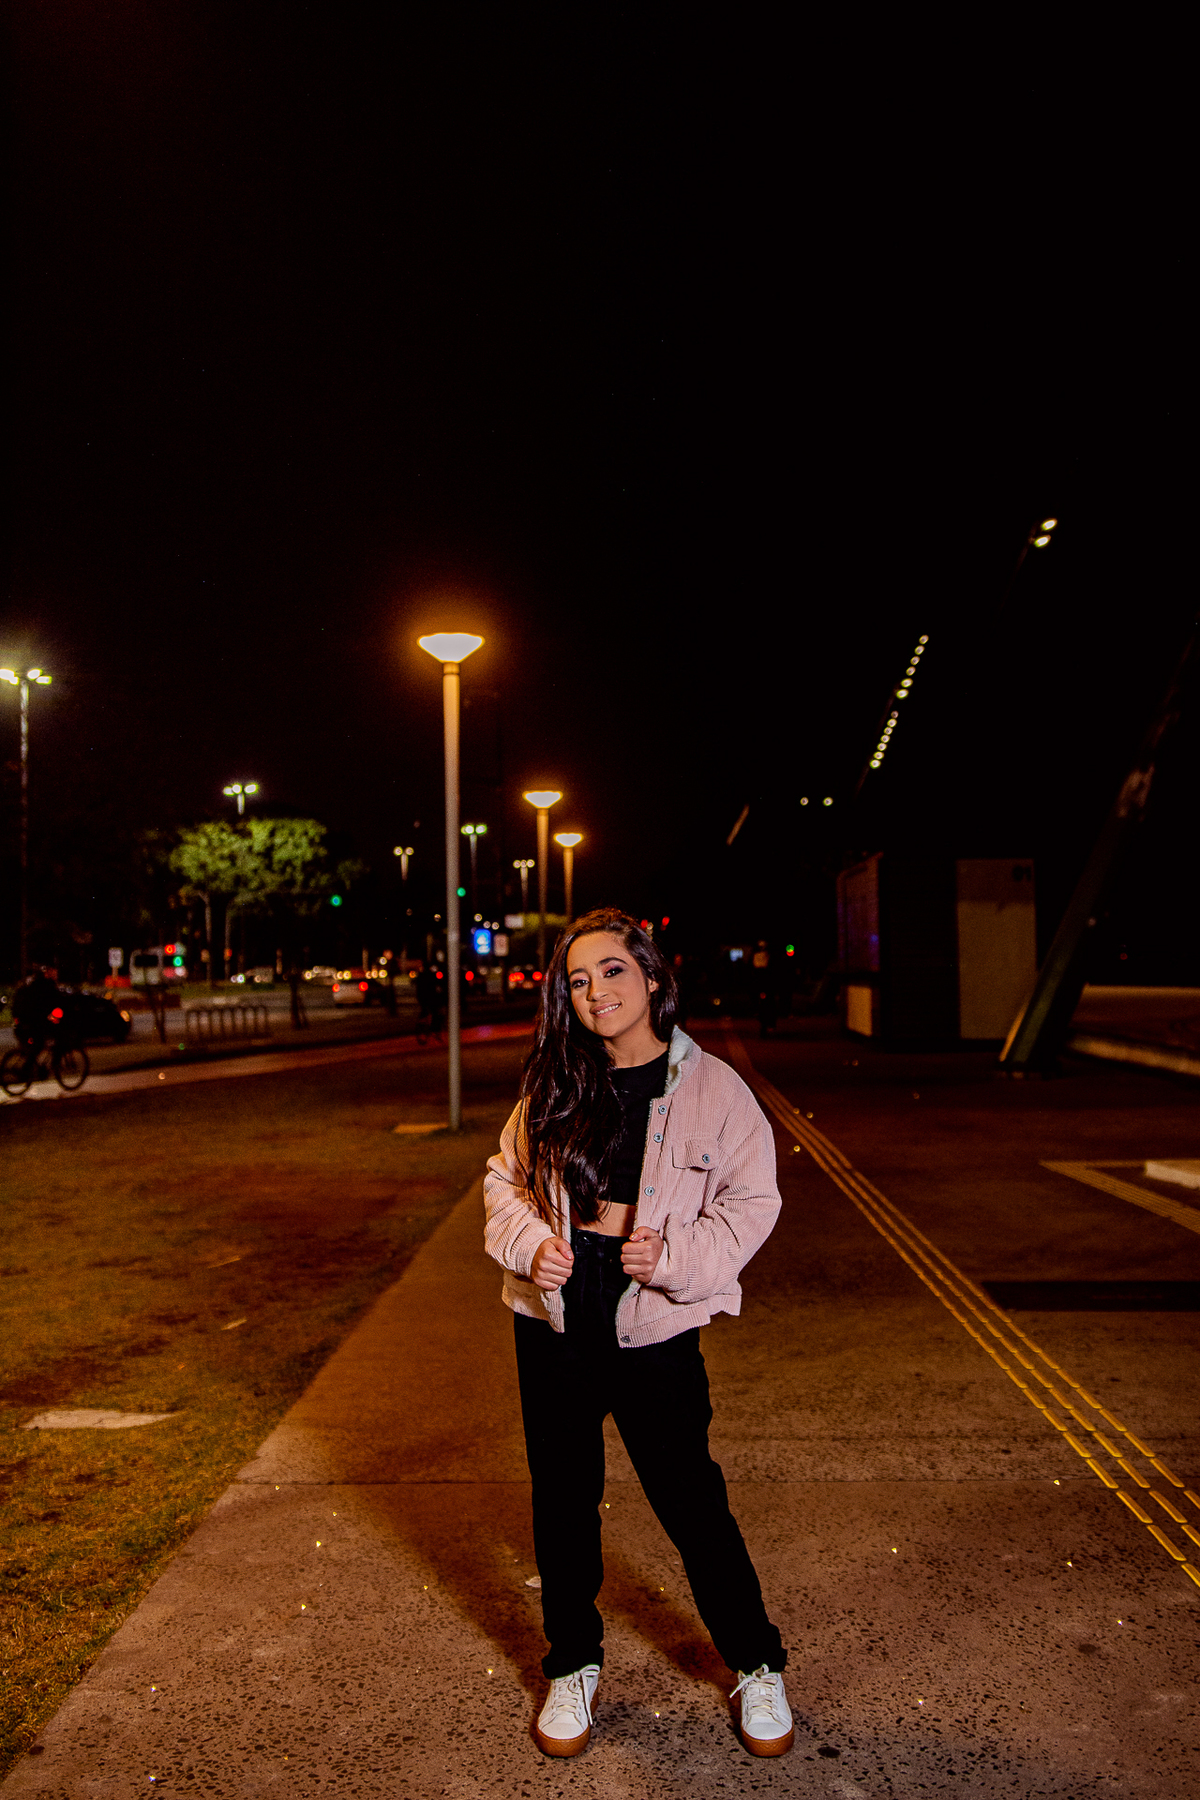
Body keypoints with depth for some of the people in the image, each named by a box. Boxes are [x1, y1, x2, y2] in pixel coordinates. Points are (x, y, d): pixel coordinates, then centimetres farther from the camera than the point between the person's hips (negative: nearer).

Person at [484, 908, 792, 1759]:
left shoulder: (710, 1086, -8)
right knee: (563, 1498, 16)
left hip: (654, 1324, -3)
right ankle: (573, 1666, 40)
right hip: (553, 1317, 3)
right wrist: (529, 1240, -9)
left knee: (691, 1500, 8)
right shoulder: (555, 1084, 2)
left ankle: (758, 1666, 33)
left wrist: (674, 1258, -17)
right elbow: (506, 1177, 10)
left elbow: (751, 1199, -5)